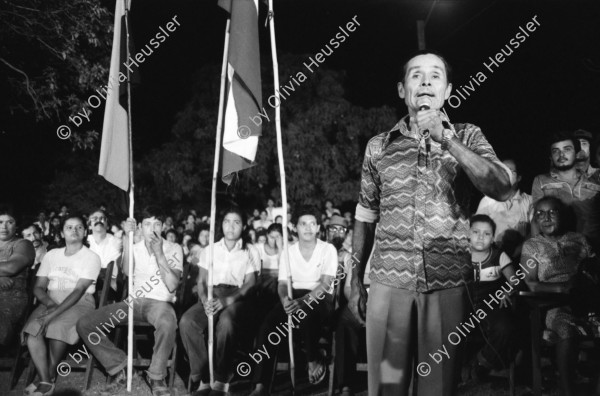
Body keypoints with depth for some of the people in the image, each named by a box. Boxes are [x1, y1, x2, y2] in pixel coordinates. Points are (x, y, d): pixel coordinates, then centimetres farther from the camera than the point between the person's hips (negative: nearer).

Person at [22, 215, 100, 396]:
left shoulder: (91, 257, -1)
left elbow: (79, 290, -12)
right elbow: (38, 287, 9)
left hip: (80, 302, -4)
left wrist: (55, 312, -23)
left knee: (56, 327, -33)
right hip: (50, 302, 4)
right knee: (32, 328, -27)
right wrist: (50, 304, -12)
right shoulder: (51, 255, 15)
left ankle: (50, 378, -11)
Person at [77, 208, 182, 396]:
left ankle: (156, 377, -19)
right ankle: (118, 370, -3)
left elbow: (172, 286, -9)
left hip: (159, 302, -4)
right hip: (133, 301, 4)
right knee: (84, 324, -15)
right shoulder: (133, 247, 12)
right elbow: (127, 272, -10)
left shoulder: (173, 249, 3)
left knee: (167, 324, -42)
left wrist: (159, 254, -16)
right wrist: (127, 237, -17)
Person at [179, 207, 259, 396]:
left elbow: (249, 283, -1)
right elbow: (202, 281, 13)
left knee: (226, 322, -39)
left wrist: (226, 301, -18)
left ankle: (221, 380, -25)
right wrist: (205, 299, -11)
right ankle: (204, 378, -22)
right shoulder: (209, 250, 20)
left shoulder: (250, 252, 11)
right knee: (187, 321, -30)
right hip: (212, 297, 3)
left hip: (237, 298, -3)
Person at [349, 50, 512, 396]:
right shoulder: (379, 146, 9)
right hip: (388, 283, 1)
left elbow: (502, 189, -12)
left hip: (447, 284, -1)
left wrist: (446, 139, -17)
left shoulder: (467, 137, 5)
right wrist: (356, 282, 12)